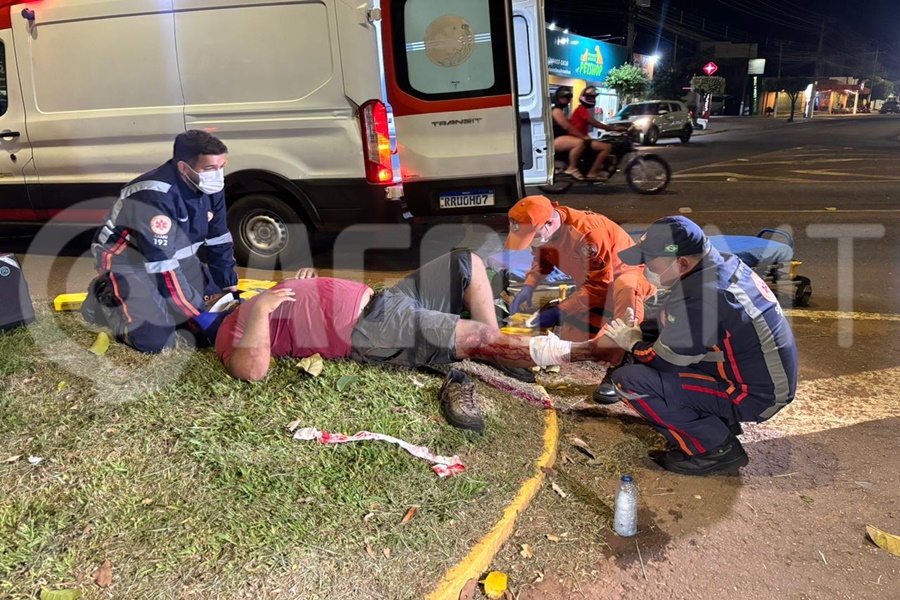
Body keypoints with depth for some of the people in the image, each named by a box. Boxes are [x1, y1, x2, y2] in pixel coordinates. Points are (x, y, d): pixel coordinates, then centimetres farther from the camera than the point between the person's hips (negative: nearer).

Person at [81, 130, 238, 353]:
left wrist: (230, 289, -1)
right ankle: (106, 298, 7)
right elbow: (161, 262, -32)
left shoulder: (210, 186, -11)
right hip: (126, 260, -7)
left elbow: (218, 241, 2)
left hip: (174, 256, 8)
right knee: (156, 341, -19)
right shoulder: (155, 196, -34)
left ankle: (151, 295, 18)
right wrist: (198, 312, -28)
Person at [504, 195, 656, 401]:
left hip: (623, 274, -7)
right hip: (593, 284, 7)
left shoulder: (588, 233, -38)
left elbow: (599, 285, -32)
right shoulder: (542, 229, -14)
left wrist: (559, 312, -33)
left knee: (626, 289, -45)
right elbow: (541, 260, 6)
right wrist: (527, 288, -14)